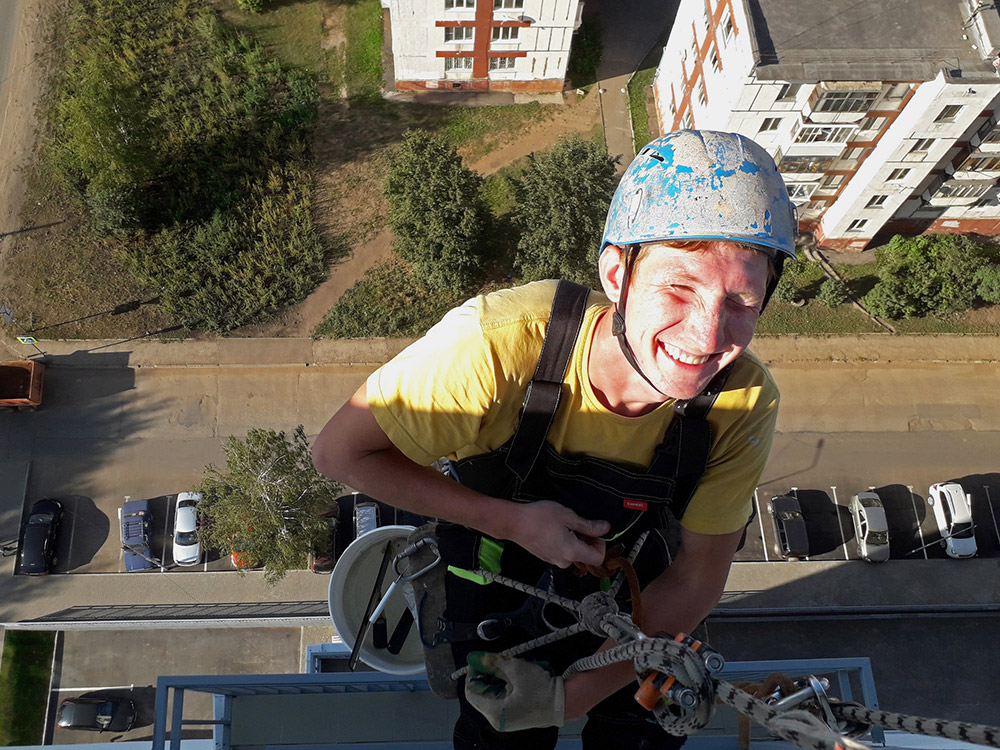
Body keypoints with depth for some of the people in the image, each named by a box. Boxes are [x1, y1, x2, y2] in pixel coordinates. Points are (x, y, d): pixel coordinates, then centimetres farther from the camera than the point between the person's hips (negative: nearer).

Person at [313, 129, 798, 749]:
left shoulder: (746, 404, -32)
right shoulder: (499, 341, -41)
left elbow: (694, 580, -19)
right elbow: (341, 452, -28)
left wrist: (569, 697, -26)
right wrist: (512, 521, -34)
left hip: (633, 579, 2)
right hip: (500, 564, -1)